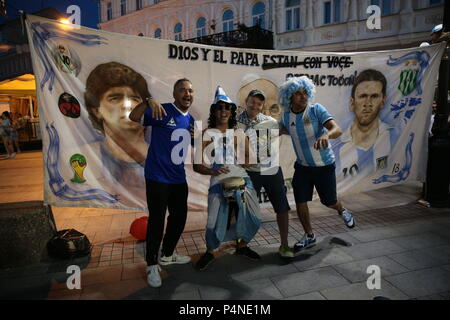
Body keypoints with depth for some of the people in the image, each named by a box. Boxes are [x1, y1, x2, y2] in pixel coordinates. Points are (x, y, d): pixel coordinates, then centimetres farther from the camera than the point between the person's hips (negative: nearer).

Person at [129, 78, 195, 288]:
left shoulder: (190, 120, 10)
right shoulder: (163, 112, -10)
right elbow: (134, 117, -20)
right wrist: (148, 101, -37)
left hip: (179, 178, 7)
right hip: (158, 177, -7)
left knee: (179, 217, 16)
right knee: (157, 221, 1)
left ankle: (167, 255, 38)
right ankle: (152, 265, 21)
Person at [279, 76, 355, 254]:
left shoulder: (316, 109, -17)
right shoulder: (286, 116, -4)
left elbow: (337, 129, -28)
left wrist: (326, 135, -50)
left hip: (324, 165, -3)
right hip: (303, 166, 4)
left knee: (329, 201, 10)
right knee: (300, 202, 2)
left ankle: (342, 210, 48)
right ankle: (309, 235, 26)